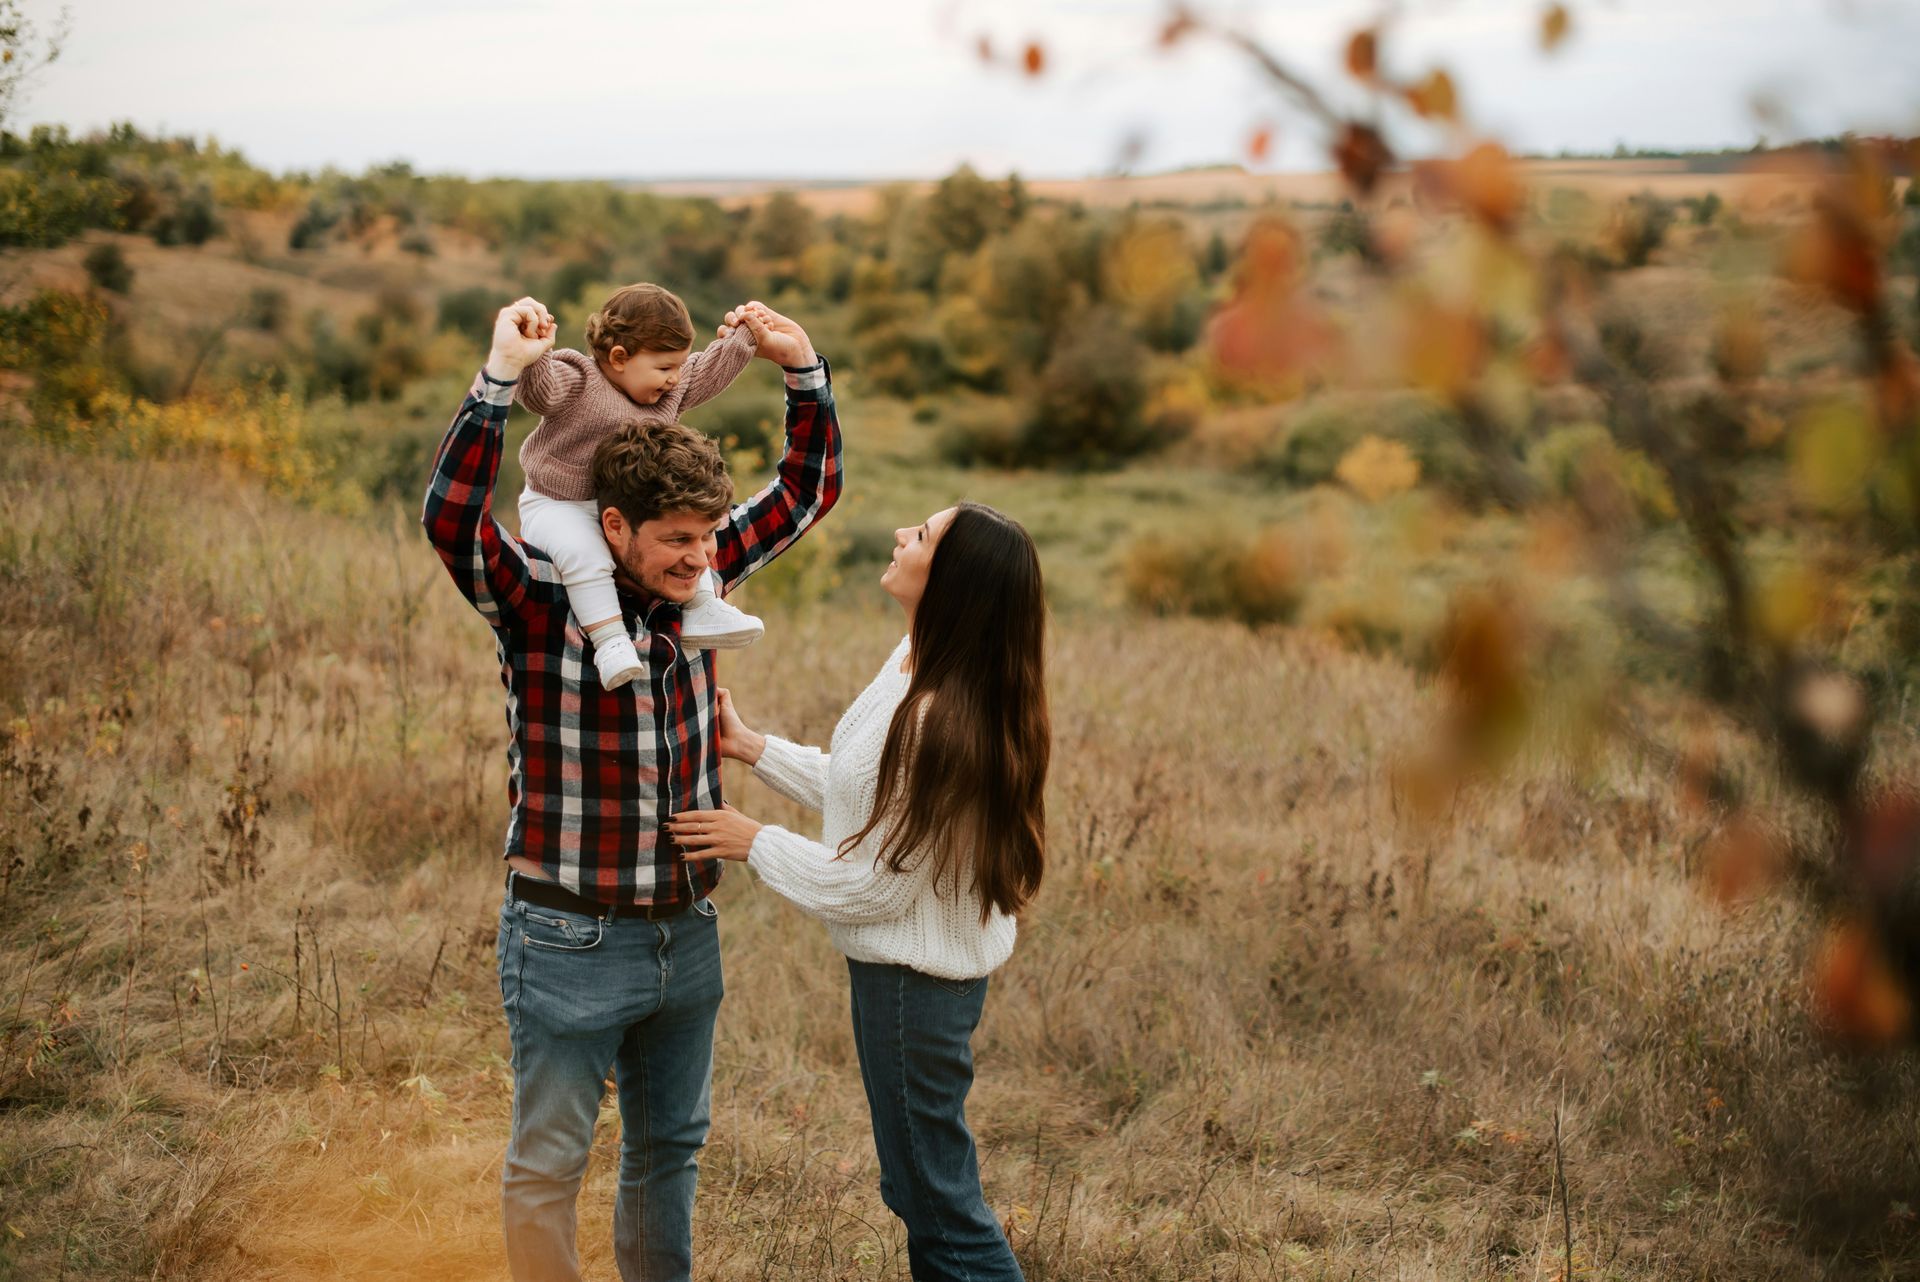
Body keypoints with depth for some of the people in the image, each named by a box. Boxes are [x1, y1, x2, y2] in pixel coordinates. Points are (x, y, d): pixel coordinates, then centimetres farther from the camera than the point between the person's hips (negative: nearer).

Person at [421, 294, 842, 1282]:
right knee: (547, 1163, 8)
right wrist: (501, 377, -35)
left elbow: (808, 491, 9)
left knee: (669, 1150, 20)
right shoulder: (538, 599, -15)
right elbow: (450, 517, -34)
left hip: (687, 933, 6)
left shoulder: (700, 577, 0)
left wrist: (803, 370, -4)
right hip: (569, 941, -5)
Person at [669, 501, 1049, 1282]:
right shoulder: (914, 665, -1)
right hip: (907, 961, 10)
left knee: (937, 1197, 5)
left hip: (915, 978, -10)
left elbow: (878, 884, -23)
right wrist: (752, 748, 13)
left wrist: (755, 843, -11)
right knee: (921, 1187, 23)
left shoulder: (942, 721, -30)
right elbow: (868, 798, 14)